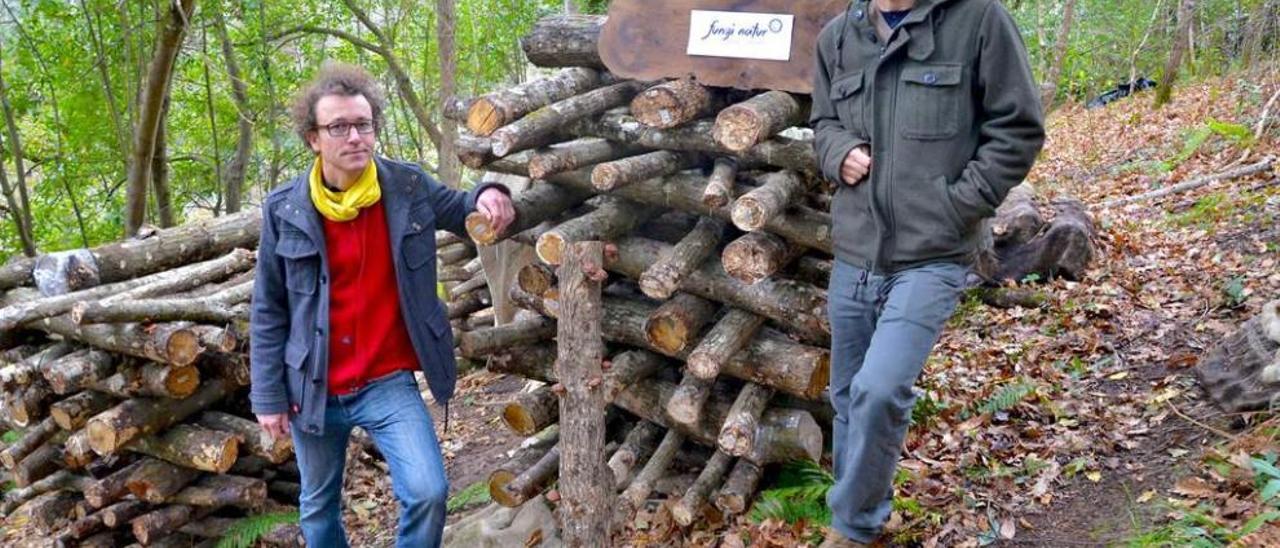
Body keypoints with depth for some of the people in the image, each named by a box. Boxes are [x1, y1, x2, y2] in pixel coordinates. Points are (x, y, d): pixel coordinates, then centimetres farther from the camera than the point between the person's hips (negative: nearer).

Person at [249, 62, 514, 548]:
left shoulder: (409, 187, -6)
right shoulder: (284, 210, -8)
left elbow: (460, 212, 11)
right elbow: (269, 313, -2)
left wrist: (487, 195, -15)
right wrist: (268, 396, -2)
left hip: (388, 384, 0)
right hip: (312, 390, 1)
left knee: (428, 493, -16)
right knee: (318, 508, 18)